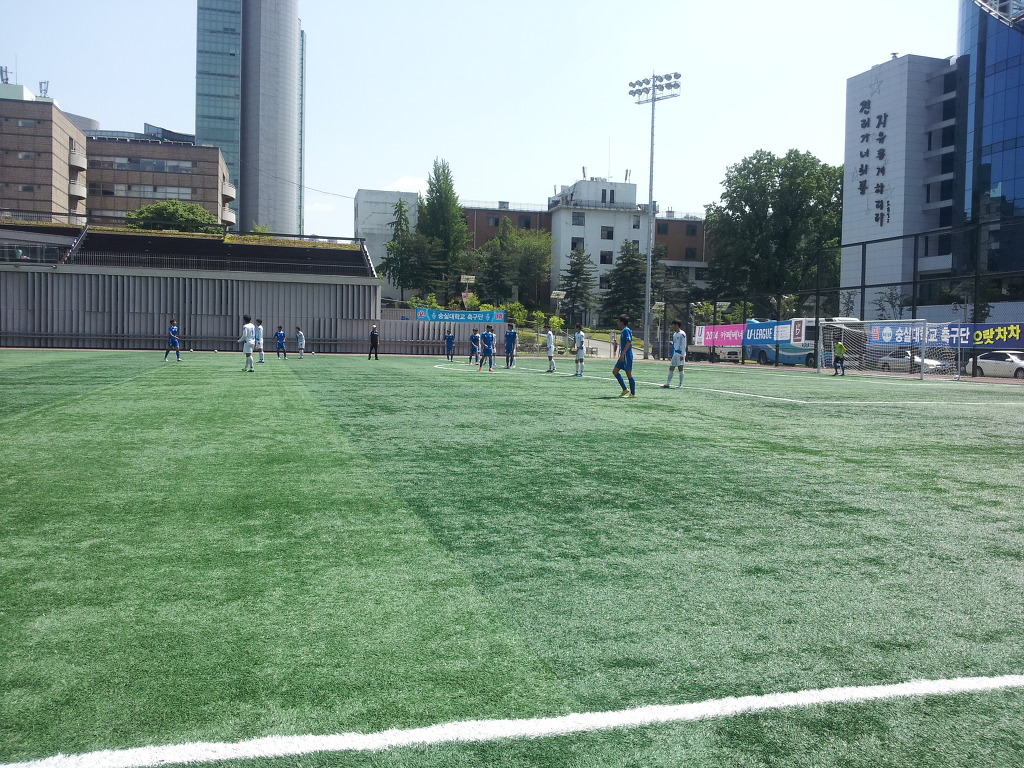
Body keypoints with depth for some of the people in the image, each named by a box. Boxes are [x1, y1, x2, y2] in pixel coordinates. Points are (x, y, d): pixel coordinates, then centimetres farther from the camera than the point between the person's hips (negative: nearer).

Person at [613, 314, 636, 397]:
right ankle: (625, 389, 10)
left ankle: (633, 393, 1)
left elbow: (629, 342, -22)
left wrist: (623, 354, -27)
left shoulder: (626, 330, -12)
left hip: (627, 355, -10)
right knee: (615, 371, 8)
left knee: (629, 373, -5)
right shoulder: (623, 331, 17)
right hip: (623, 356, 10)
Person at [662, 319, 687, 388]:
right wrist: (671, 355, 17)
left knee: (680, 369, -3)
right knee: (671, 369, 6)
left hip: (680, 354, -8)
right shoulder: (674, 334, 16)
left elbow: (684, 345, -13)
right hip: (675, 354, 8)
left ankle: (680, 384, 2)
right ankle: (668, 383, 8)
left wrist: (682, 355, -18)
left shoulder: (682, 334, -9)